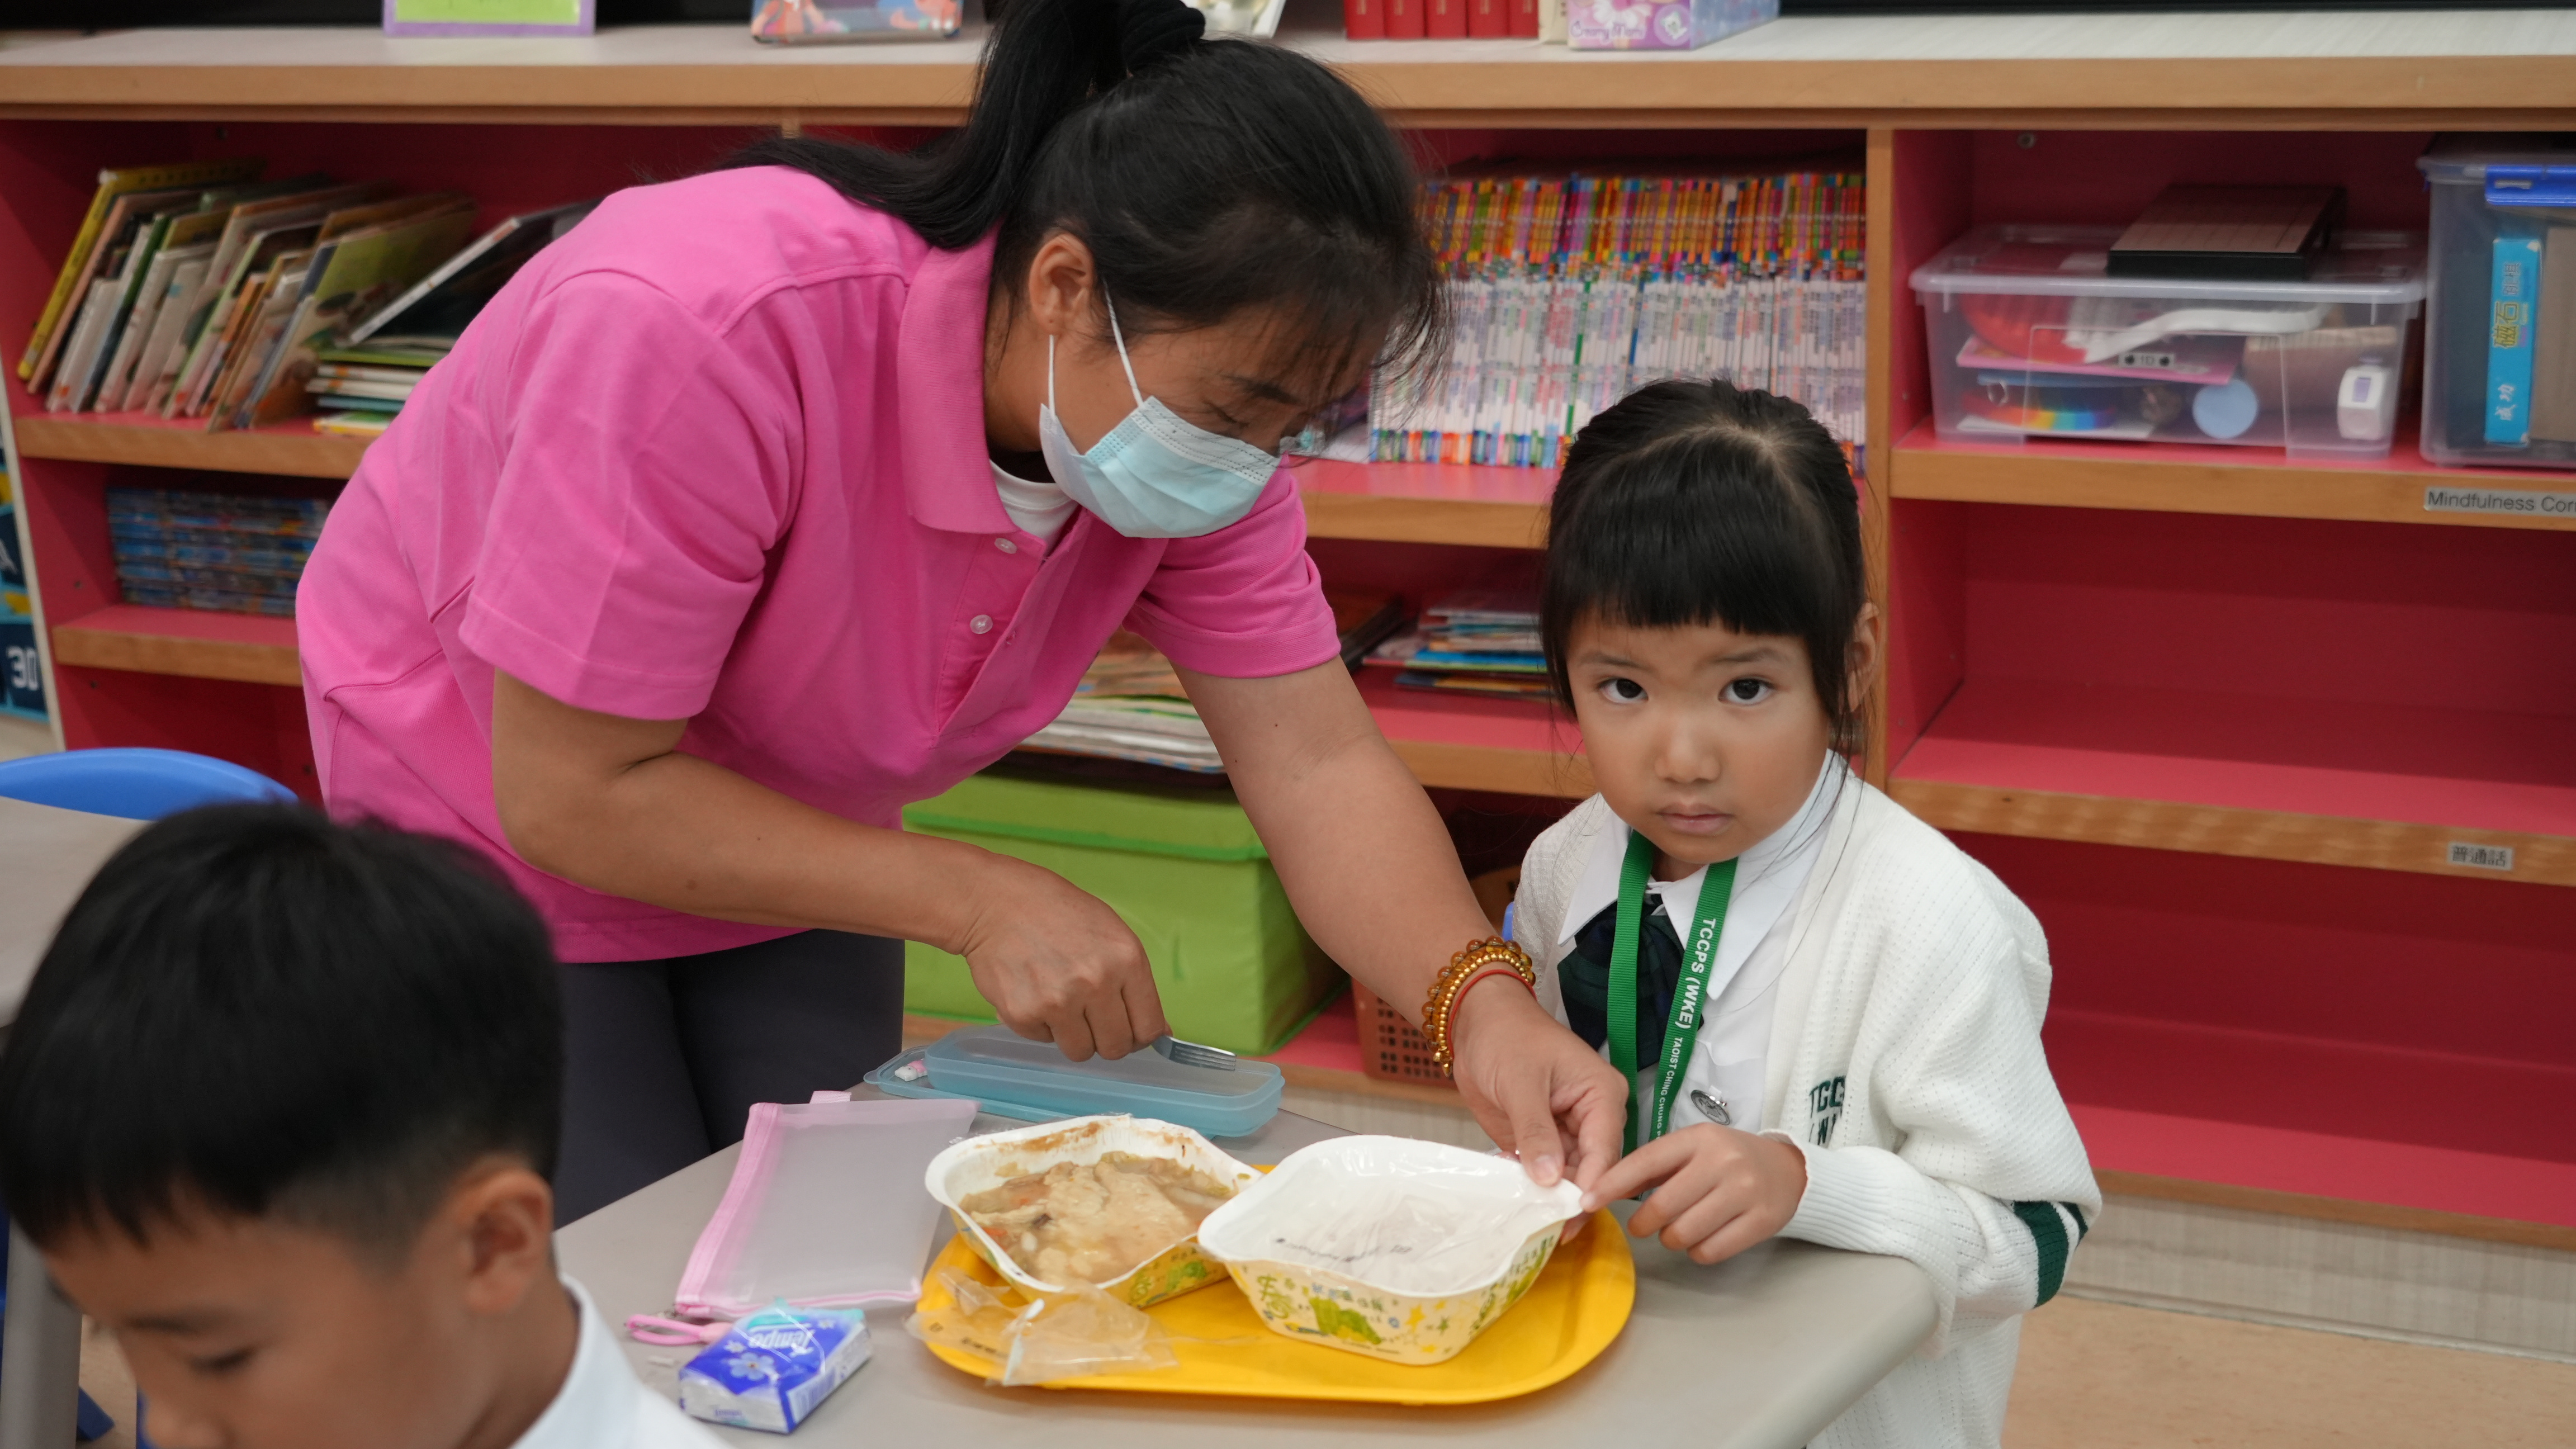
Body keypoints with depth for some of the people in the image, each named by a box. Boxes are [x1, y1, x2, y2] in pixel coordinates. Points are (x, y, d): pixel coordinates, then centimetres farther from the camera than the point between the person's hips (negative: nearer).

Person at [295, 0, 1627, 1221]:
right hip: (505, 829, -5)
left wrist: (1480, 1006, -37)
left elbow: (1314, 760, -19)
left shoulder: (1206, 394, -20)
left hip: (782, 831, 5)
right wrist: (976, 901, -32)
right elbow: (575, 794, -32)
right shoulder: (705, 333, -39)